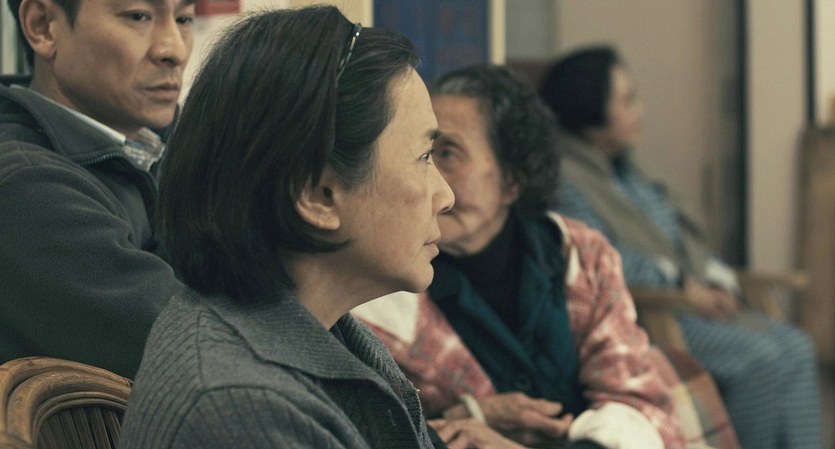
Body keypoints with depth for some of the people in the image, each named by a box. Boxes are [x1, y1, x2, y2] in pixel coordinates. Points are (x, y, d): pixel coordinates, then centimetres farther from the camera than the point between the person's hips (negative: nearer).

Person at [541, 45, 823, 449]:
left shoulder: (625, 170, 20)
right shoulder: (563, 178, -10)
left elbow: (683, 236, 22)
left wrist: (716, 282, 2)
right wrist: (682, 285, -21)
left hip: (696, 305, 9)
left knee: (795, 348, -8)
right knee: (759, 355, -25)